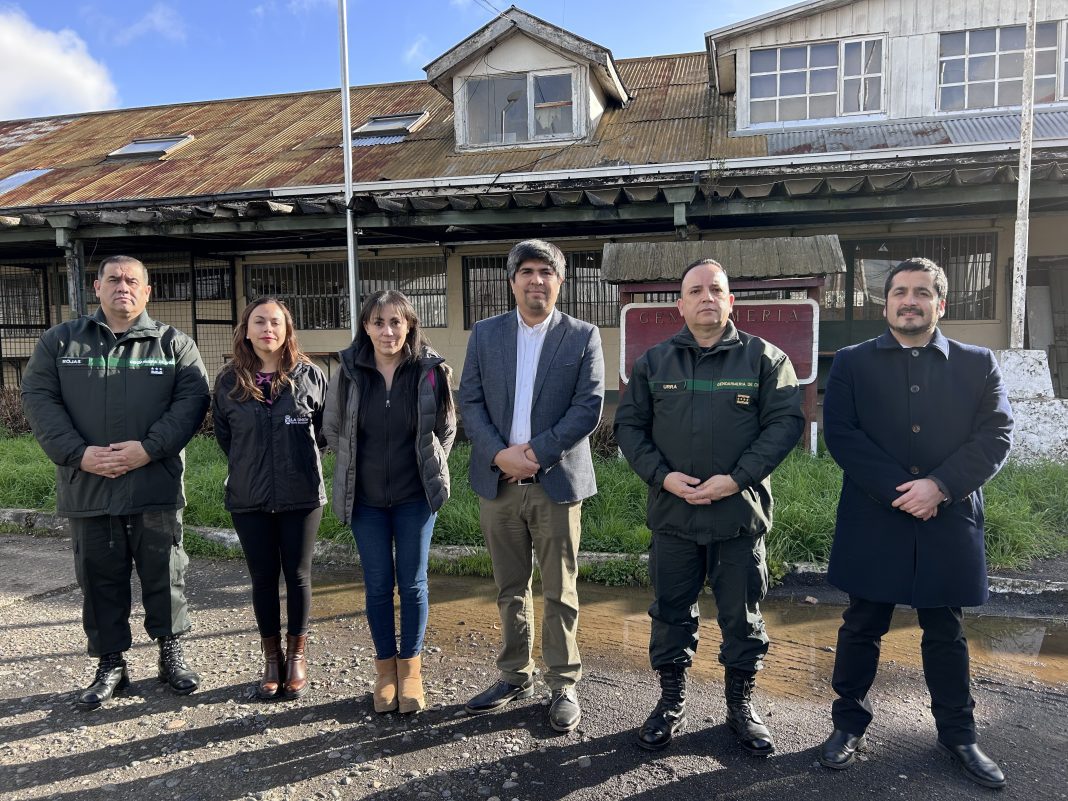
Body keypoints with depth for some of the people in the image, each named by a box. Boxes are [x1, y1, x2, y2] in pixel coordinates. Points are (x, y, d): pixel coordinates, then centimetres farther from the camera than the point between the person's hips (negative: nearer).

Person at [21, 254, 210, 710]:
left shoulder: (174, 344, 4)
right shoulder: (60, 341, 8)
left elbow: (192, 400, -5)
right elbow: (38, 398, 1)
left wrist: (149, 448, -17)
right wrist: (78, 453, -12)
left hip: (155, 486, -1)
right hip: (86, 488, 2)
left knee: (164, 576, 8)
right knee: (100, 581, 11)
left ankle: (171, 654, 25)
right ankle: (110, 666, 26)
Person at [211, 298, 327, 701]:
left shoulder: (310, 376, -5)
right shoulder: (229, 381, 0)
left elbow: (327, 428, 6)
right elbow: (223, 434, 13)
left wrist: (299, 457, 5)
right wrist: (248, 464, 9)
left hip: (301, 496, -1)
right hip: (249, 500, 2)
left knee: (297, 575, 8)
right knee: (263, 578, 11)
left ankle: (297, 654, 25)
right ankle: (271, 657, 26)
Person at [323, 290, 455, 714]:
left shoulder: (430, 370, -10)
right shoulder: (349, 371, -7)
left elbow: (446, 429, 3)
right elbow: (333, 429, 7)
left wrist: (431, 471, 3)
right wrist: (357, 468, 9)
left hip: (415, 497, -1)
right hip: (366, 498, 1)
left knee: (412, 583, 7)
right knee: (378, 585, 9)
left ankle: (410, 669, 23)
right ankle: (385, 668, 26)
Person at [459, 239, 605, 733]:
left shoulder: (583, 337, 0)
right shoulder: (485, 334, 7)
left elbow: (589, 407, -8)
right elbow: (469, 401, 2)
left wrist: (535, 452, -15)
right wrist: (500, 453, -12)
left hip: (557, 482, -2)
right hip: (497, 482, 3)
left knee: (560, 593, 6)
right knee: (510, 589, 14)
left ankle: (564, 685, 20)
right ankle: (515, 676, 29)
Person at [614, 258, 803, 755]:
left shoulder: (764, 358, 0)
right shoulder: (654, 361, 6)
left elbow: (785, 421, -6)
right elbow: (629, 424, 6)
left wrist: (737, 478, -16)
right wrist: (661, 475, -10)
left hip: (740, 513, -1)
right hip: (671, 513, 2)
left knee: (742, 616, 10)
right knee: (670, 613, 12)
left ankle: (741, 706, 29)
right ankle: (671, 704, 29)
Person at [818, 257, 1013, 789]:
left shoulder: (978, 364, 7)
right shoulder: (852, 363, 3)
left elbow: (996, 435, -3)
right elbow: (840, 434, -7)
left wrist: (940, 485, -17)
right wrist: (898, 490, -16)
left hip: (949, 522, 1)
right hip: (873, 521, -1)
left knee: (945, 632, 14)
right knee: (862, 627, 9)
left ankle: (957, 733, 30)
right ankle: (849, 723, 24)